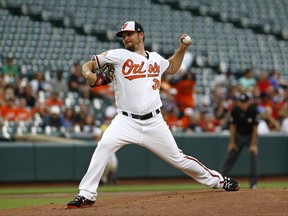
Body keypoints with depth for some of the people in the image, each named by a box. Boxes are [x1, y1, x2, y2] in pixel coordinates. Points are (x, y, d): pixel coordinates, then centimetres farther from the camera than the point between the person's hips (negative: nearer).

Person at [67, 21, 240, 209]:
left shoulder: (155, 58, 15)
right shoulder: (118, 56, 3)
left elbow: (172, 68, 35)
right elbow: (88, 65, 1)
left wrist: (182, 49, 21)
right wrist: (89, 74, -21)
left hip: (154, 122, 2)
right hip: (127, 121, -2)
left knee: (177, 158, 7)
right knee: (105, 145, -28)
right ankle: (87, 195, -23)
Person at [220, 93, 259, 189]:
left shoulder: (253, 111, -24)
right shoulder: (235, 111, -19)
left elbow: (255, 128, -19)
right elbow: (232, 126, -9)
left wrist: (253, 144, -20)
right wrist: (232, 142, -7)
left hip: (251, 135, -2)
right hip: (238, 135, 2)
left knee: (253, 155, -14)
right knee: (231, 155, 1)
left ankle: (253, 183, -8)